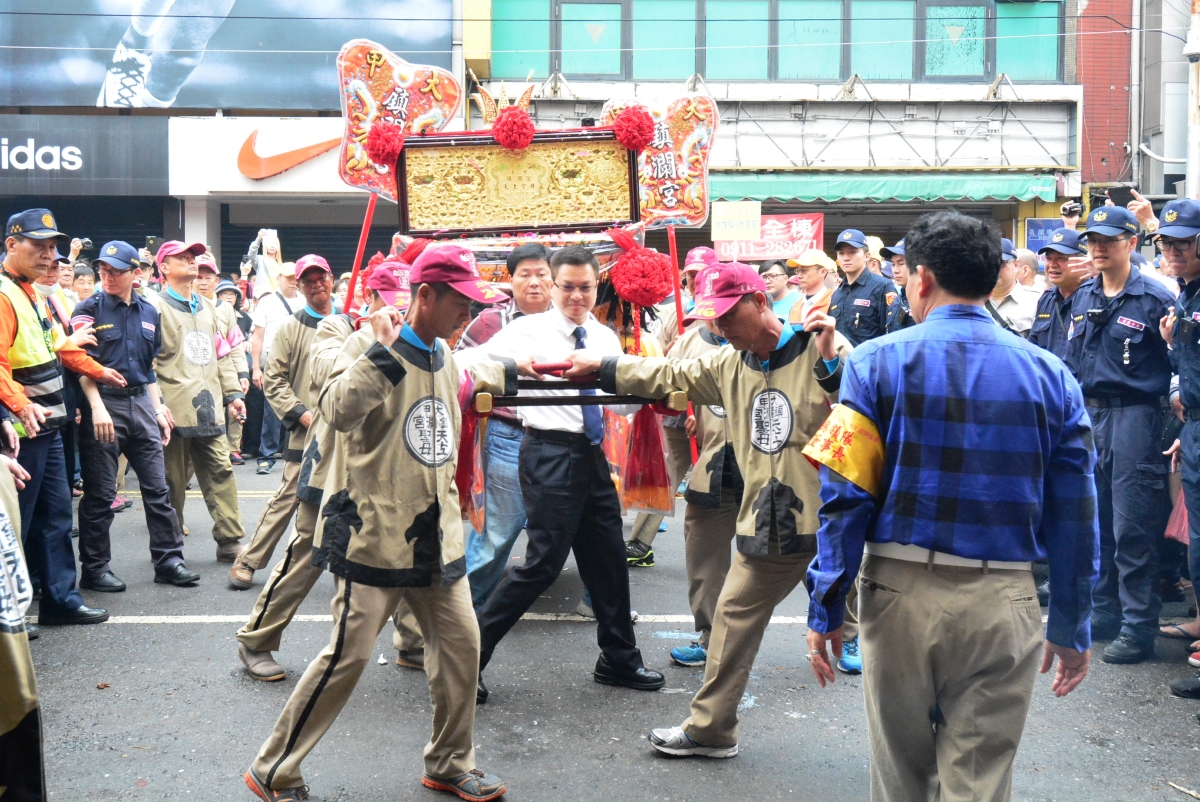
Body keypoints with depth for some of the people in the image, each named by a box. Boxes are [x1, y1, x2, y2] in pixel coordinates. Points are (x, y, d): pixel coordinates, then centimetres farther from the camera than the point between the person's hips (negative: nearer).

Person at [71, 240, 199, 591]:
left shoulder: (148, 312, 12)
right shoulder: (90, 309, -3)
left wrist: (158, 409, 13)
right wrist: (97, 407, -20)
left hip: (140, 403, 5)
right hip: (103, 404, -5)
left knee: (157, 486, 6)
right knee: (100, 493, 1)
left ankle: (169, 560, 13)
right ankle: (94, 568, 12)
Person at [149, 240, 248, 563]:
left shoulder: (207, 307, 19)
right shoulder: (156, 306, -2)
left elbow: (221, 354, 22)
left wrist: (233, 393, 14)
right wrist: (157, 405, -16)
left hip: (209, 409, 6)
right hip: (175, 411, -6)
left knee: (221, 475, 4)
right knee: (173, 480, 2)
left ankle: (230, 541, 9)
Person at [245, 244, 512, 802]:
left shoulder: (444, 357, 12)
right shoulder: (371, 346, -11)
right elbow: (338, 410, -29)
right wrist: (383, 349, -28)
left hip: (435, 535, 7)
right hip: (374, 531, -7)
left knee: (460, 642, 8)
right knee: (348, 655, -6)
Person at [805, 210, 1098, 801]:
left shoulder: (876, 362, -5)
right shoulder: (1050, 377, 1)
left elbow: (844, 497, -9)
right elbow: (1074, 516, 2)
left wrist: (824, 609, -2)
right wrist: (1071, 629, 11)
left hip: (900, 596, 0)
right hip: (1003, 605, 1)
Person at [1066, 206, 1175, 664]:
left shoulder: (1155, 299, -7)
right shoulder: (1083, 297, 13)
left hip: (1134, 416, -7)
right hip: (1087, 416, 7)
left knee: (1132, 527, -6)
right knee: (1094, 520, 12)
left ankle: (1138, 628, 2)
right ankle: (1103, 614, 24)